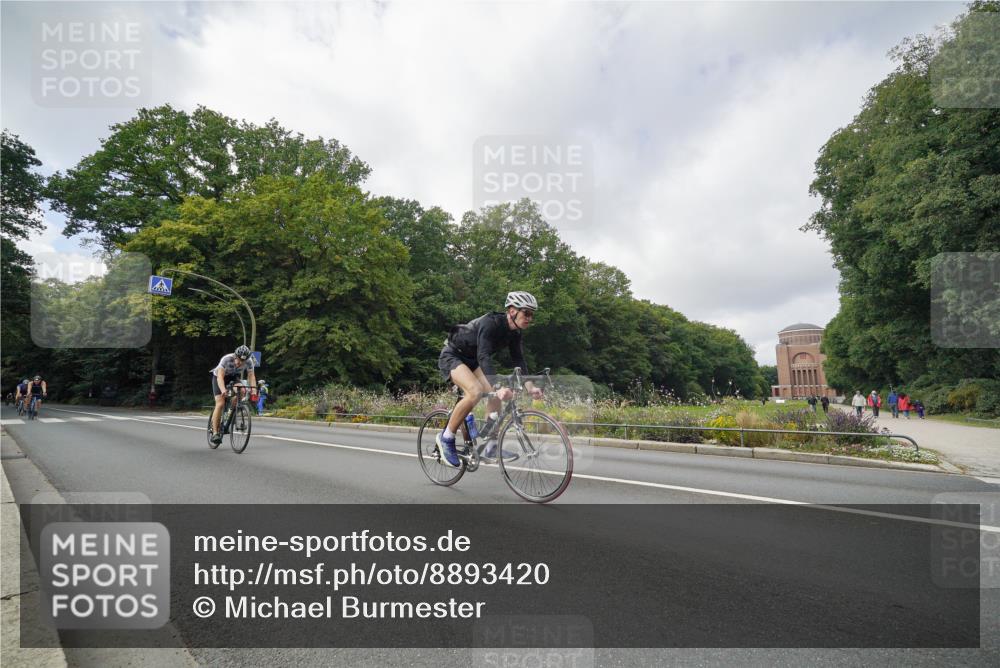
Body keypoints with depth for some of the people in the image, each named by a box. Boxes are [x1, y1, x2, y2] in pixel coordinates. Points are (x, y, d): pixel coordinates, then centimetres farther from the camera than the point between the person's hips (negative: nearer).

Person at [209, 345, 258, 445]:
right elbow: (220, 376, -42)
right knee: (220, 404, -17)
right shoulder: (227, 359, -35)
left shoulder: (249, 361, -25)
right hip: (219, 377, -3)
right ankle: (215, 433, -13)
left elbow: (251, 376, -27)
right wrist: (223, 390, -59)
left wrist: (254, 390, -43)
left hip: (233, 377, 3)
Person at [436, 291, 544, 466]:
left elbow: (518, 360, -6)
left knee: (496, 395, -8)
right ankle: (446, 438, -15)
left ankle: (492, 448, -1)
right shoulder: (490, 323, -30)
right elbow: (484, 356, -41)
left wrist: (530, 387, -21)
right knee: (476, 391, -30)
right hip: (451, 356, -8)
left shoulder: (514, 332, -5)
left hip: (471, 360, 8)